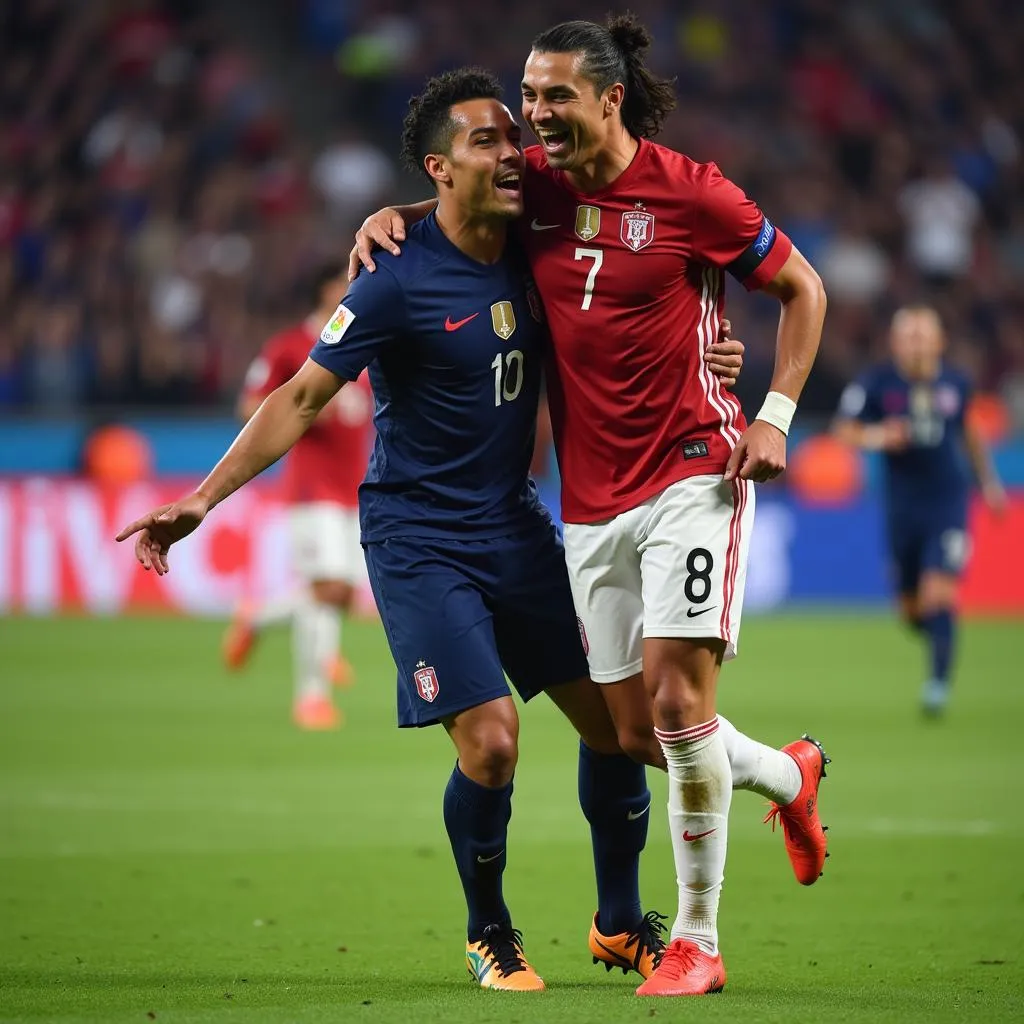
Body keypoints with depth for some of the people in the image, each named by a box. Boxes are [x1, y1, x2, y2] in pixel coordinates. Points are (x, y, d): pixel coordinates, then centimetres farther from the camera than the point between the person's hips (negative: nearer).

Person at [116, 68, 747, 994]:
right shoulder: (400, 283, -15)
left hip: (516, 527, 6)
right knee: (490, 740, -15)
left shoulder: (534, 258, 1)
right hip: (419, 539, -6)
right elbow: (304, 397, -13)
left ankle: (619, 925, 25)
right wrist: (204, 499, -19)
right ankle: (489, 936, 9)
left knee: (614, 720, 5)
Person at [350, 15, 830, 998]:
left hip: (690, 474, -5)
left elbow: (802, 287, 4)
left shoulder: (688, 193, -8)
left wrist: (775, 416, -5)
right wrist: (389, 217, 4)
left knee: (677, 701, -14)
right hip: (591, 500, 5)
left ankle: (697, 942, -1)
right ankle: (790, 777, 36)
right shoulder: (534, 186, 3)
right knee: (635, 727, 5)